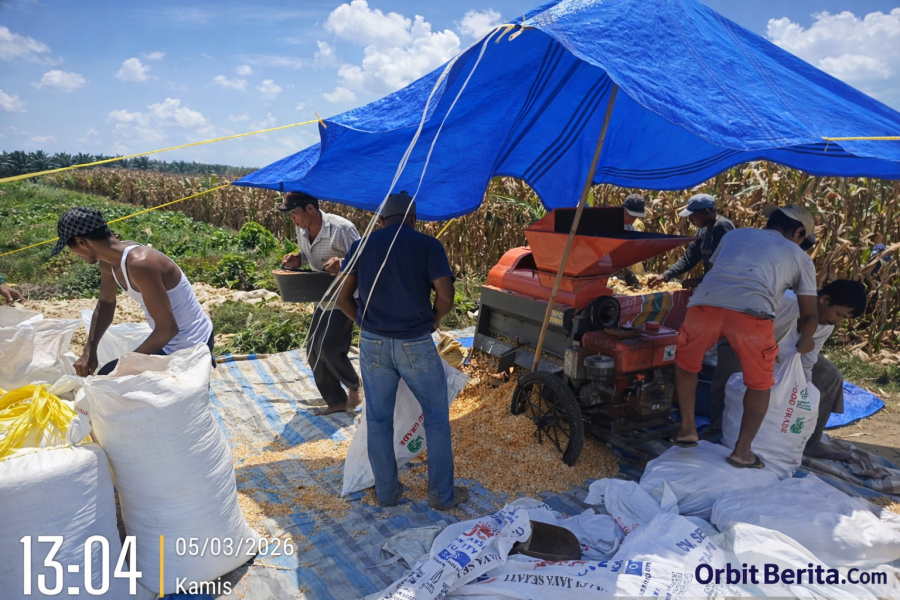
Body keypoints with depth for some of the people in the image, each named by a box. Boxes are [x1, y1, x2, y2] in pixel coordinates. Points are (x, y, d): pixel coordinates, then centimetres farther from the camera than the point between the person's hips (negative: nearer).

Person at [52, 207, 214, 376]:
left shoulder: (139, 264, -30)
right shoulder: (109, 261, -1)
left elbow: (167, 328, -27)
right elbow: (105, 304, 17)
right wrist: (89, 351, 6)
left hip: (190, 348, -9)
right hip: (172, 341, 9)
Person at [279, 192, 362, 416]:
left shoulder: (342, 228, -25)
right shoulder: (301, 230, -2)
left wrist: (342, 265, -40)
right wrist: (296, 260, -7)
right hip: (324, 299, 8)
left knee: (329, 349, -15)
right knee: (313, 351, 8)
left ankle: (353, 387, 14)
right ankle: (336, 401, 22)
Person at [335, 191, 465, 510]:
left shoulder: (362, 245, 5)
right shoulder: (427, 245, -4)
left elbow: (343, 298, 4)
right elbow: (445, 297, -13)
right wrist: (434, 319, 6)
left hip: (373, 344, 3)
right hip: (416, 345, -3)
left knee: (378, 420, 17)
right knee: (436, 418, 14)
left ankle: (386, 492, 30)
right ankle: (442, 494, 24)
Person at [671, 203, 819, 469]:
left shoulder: (734, 234, 33)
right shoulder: (800, 257, 28)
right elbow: (809, 317, 29)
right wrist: (804, 343, 48)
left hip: (705, 303, 2)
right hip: (752, 312, -1)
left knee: (686, 362, 29)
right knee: (759, 383, 24)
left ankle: (687, 429, 29)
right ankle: (742, 451, 22)